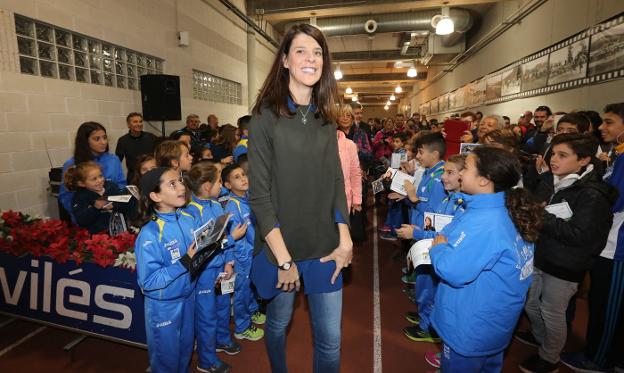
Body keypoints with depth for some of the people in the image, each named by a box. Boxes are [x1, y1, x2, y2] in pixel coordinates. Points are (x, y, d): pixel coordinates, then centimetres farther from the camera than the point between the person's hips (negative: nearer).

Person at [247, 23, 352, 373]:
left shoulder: (326, 118, 5)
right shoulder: (267, 115, -10)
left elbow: (336, 183, 6)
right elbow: (259, 194, -12)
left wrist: (345, 240, -1)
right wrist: (284, 258, -13)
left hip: (325, 246, 3)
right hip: (279, 246, -3)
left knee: (331, 338, 10)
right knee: (279, 322, 20)